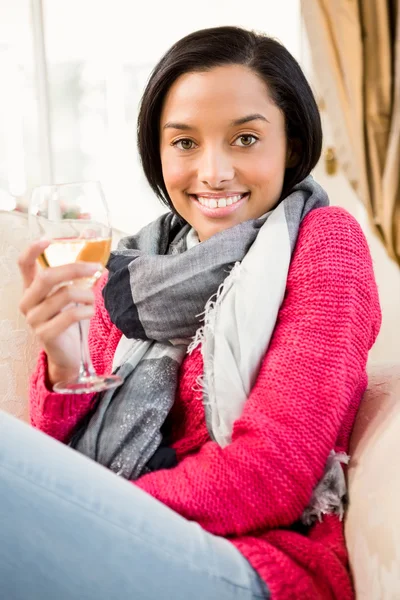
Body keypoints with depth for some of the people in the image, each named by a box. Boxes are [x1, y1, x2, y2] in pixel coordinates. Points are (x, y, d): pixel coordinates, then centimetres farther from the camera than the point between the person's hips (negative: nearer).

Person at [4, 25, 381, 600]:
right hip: (118, 548, 5)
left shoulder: (324, 241, -2)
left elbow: (272, 473, -12)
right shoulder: (134, 269, 11)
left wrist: (98, 514, -14)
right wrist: (63, 366, -12)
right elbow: (76, 466, 7)